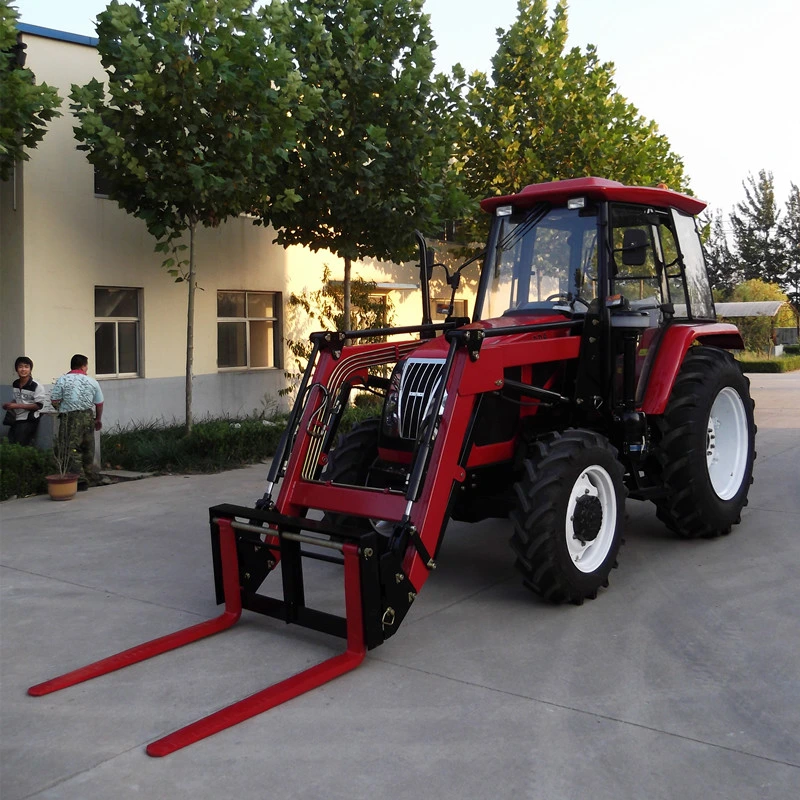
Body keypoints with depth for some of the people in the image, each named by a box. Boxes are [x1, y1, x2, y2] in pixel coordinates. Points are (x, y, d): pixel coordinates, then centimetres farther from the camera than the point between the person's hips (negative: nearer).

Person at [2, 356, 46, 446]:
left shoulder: (37, 386, -12)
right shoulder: (14, 385, 8)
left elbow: (38, 406, -15)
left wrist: (17, 406, -17)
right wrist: (8, 405, 0)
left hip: (29, 421, -6)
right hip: (16, 419, 6)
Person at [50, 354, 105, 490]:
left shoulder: (62, 380, -3)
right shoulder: (92, 382, 5)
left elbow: (54, 401, -5)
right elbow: (99, 403, 9)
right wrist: (98, 419, 24)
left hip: (69, 418, -4)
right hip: (88, 417, 4)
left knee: (72, 449, -2)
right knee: (88, 449, 15)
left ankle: (80, 480, -9)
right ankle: (92, 477, 23)